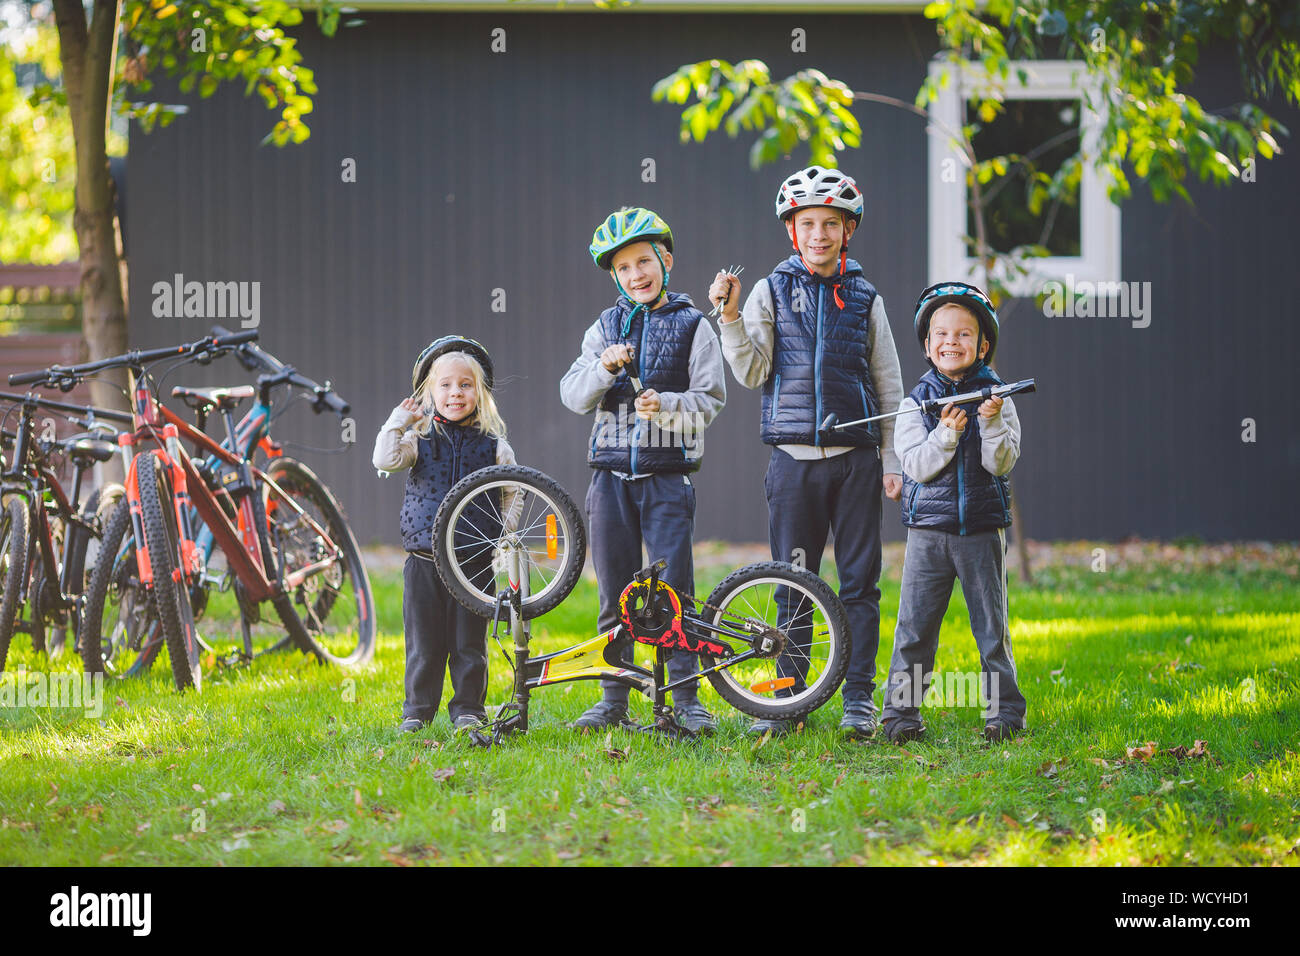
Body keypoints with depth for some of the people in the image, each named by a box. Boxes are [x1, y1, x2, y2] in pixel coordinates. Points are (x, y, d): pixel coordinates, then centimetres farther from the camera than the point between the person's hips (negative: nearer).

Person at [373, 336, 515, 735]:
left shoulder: (492, 445, 4)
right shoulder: (420, 439, 4)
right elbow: (386, 461, -11)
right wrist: (398, 421, -14)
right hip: (425, 559, 0)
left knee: (469, 641, 4)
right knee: (423, 640, 5)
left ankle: (468, 708, 14)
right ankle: (418, 710, 14)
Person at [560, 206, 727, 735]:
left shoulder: (692, 326, 3)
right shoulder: (605, 327, 12)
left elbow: (710, 399, -2)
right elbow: (573, 395, 5)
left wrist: (667, 406, -20)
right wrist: (604, 367, -14)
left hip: (667, 475, -3)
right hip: (612, 473, 3)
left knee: (674, 590, -6)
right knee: (615, 593, 7)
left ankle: (686, 700, -1)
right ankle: (613, 699, 13)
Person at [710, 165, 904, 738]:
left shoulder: (865, 299, 8)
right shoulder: (771, 292, 6)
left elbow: (889, 387, 10)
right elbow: (753, 373, -3)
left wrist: (892, 462, 5)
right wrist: (730, 317, -16)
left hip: (855, 459, 0)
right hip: (794, 458, 0)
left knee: (860, 580, -1)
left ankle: (859, 698, 5)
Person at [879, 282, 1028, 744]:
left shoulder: (996, 397, 2)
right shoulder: (917, 402, 3)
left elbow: (1001, 463, -7)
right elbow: (917, 466, -7)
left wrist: (991, 423, -21)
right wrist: (946, 435, -21)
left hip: (982, 530, 0)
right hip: (928, 531, 0)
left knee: (991, 626, 4)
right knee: (914, 625, 1)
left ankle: (1005, 709, 12)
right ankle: (901, 710, 9)